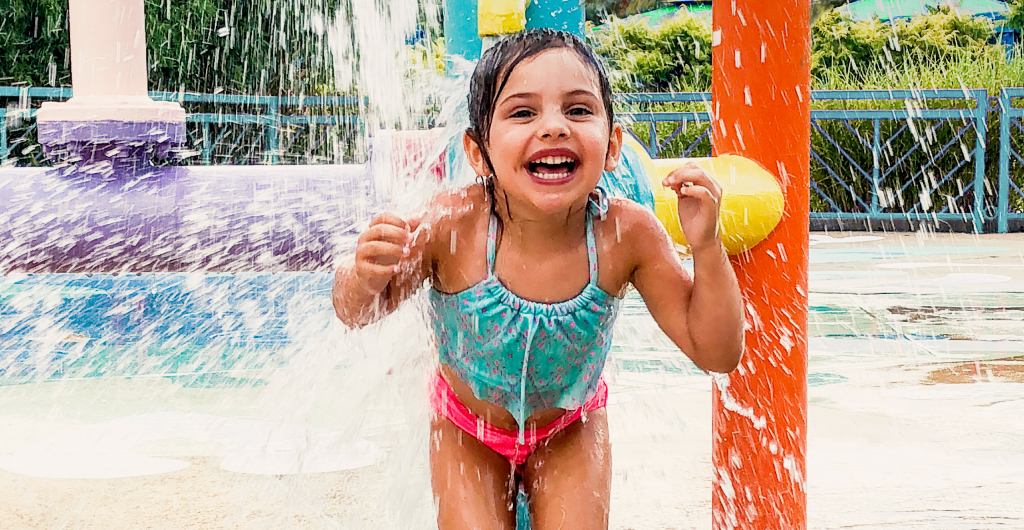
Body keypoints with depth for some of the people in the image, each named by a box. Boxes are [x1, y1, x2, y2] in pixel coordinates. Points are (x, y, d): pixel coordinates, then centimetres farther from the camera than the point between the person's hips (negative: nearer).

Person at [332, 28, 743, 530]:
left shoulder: (625, 234, -28)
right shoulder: (452, 227, -31)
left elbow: (716, 352, -20)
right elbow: (357, 312, -15)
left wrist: (706, 248, -34)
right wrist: (365, 276, -39)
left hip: (570, 430, 1)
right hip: (468, 430, 0)